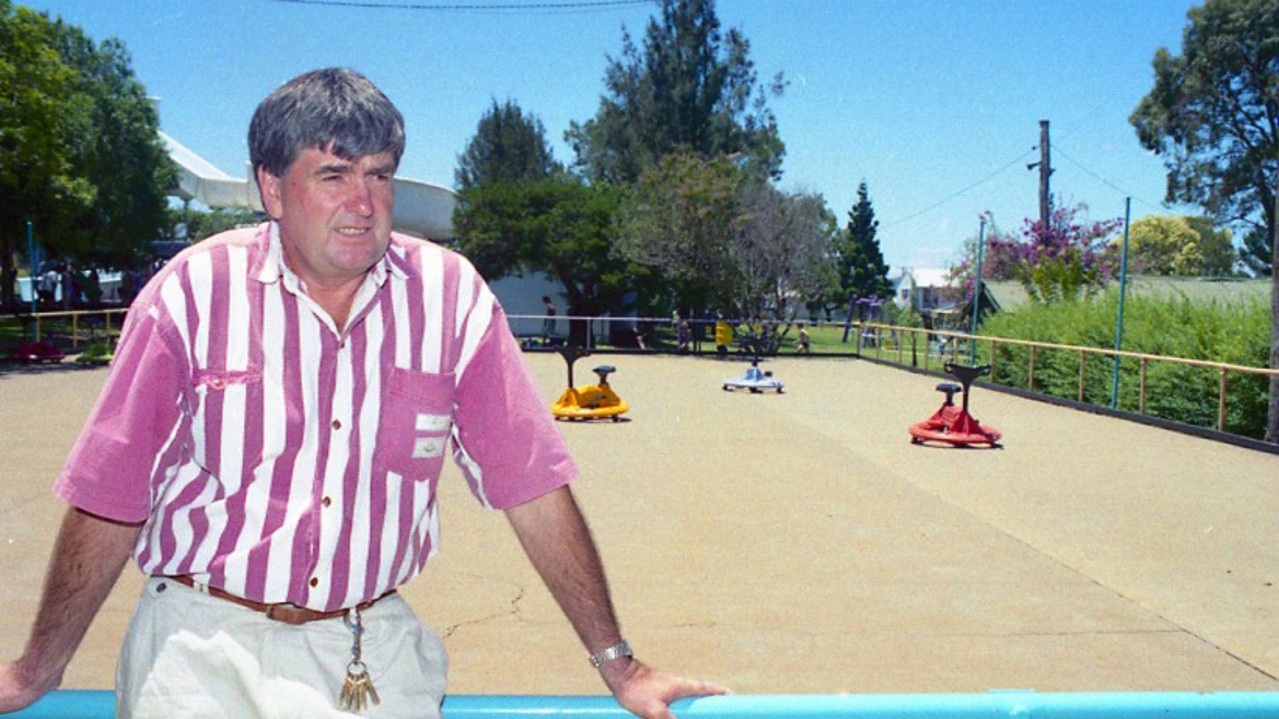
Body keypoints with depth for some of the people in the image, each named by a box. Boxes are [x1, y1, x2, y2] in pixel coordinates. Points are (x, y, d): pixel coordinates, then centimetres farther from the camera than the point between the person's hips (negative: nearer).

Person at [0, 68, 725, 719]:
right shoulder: (193, 292, -6)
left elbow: (533, 487, -3)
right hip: (204, 640, -1)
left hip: (377, 650, 2)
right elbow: (110, 500, 0)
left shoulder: (452, 295, -5)